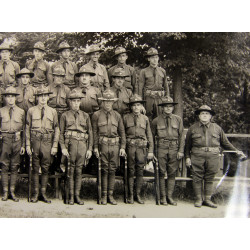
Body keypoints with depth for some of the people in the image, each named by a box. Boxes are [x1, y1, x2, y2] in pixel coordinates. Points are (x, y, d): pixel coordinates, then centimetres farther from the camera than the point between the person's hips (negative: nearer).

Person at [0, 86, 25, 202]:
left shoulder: (21, 112, 7)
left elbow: (24, 129, 8)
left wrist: (23, 145, 3)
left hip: (17, 140, 1)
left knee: (15, 167, 3)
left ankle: (12, 192, 9)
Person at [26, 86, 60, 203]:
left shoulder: (53, 112, 8)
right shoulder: (31, 111, 6)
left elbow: (56, 130, 8)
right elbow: (27, 128, 6)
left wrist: (55, 146, 1)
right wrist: (28, 145, 0)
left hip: (47, 142, 1)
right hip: (35, 141, -1)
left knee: (45, 168, 3)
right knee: (35, 168, 3)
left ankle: (43, 193, 11)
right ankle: (35, 193, 9)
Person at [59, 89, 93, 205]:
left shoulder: (85, 116, 13)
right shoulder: (65, 115, 8)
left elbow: (90, 133, 13)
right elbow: (61, 133, 4)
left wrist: (90, 149, 6)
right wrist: (63, 147, -7)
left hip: (82, 144, 2)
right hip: (70, 144, -2)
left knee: (79, 171, 3)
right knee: (70, 171, 0)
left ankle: (77, 195, 10)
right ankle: (71, 196, 6)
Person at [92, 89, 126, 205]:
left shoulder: (117, 116, 11)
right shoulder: (96, 115, 4)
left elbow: (122, 132, 12)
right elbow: (94, 132, 2)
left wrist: (122, 147, 4)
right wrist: (95, 147, -6)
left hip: (115, 145, 2)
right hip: (103, 144, -2)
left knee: (112, 170, 4)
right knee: (104, 170, -1)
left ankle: (111, 195, 10)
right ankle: (104, 196, 5)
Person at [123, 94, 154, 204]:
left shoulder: (145, 119, 11)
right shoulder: (126, 118, 7)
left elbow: (149, 135, 12)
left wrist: (150, 151, 6)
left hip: (142, 147, 1)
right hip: (130, 146, -1)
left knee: (140, 171, 3)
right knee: (131, 171, 1)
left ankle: (138, 195, 11)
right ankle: (131, 195, 8)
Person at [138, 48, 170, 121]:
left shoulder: (162, 71, 14)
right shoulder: (144, 72, 6)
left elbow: (166, 87, 15)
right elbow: (140, 88, 4)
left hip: (160, 98, 2)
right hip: (149, 98, -2)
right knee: (148, 119, -1)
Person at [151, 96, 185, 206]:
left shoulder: (178, 119, 9)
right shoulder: (156, 121, 6)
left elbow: (181, 136, 8)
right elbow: (152, 136, 12)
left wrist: (181, 151, 0)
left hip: (174, 149, 1)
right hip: (161, 149, -1)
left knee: (172, 173, 4)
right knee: (161, 173, -1)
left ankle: (170, 196, 11)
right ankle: (163, 197, 6)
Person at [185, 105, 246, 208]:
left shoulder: (217, 128, 12)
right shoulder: (193, 128, 9)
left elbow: (225, 142, 19)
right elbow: (187, 145, 12)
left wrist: (236, 151, 13)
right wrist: (187, 157, 6)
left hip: (212, 156, 1)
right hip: (197, 156, -1)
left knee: (210, 178, 4)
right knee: (197, 178, 0)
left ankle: (208, 199, 13)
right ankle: (198, 199, 9)